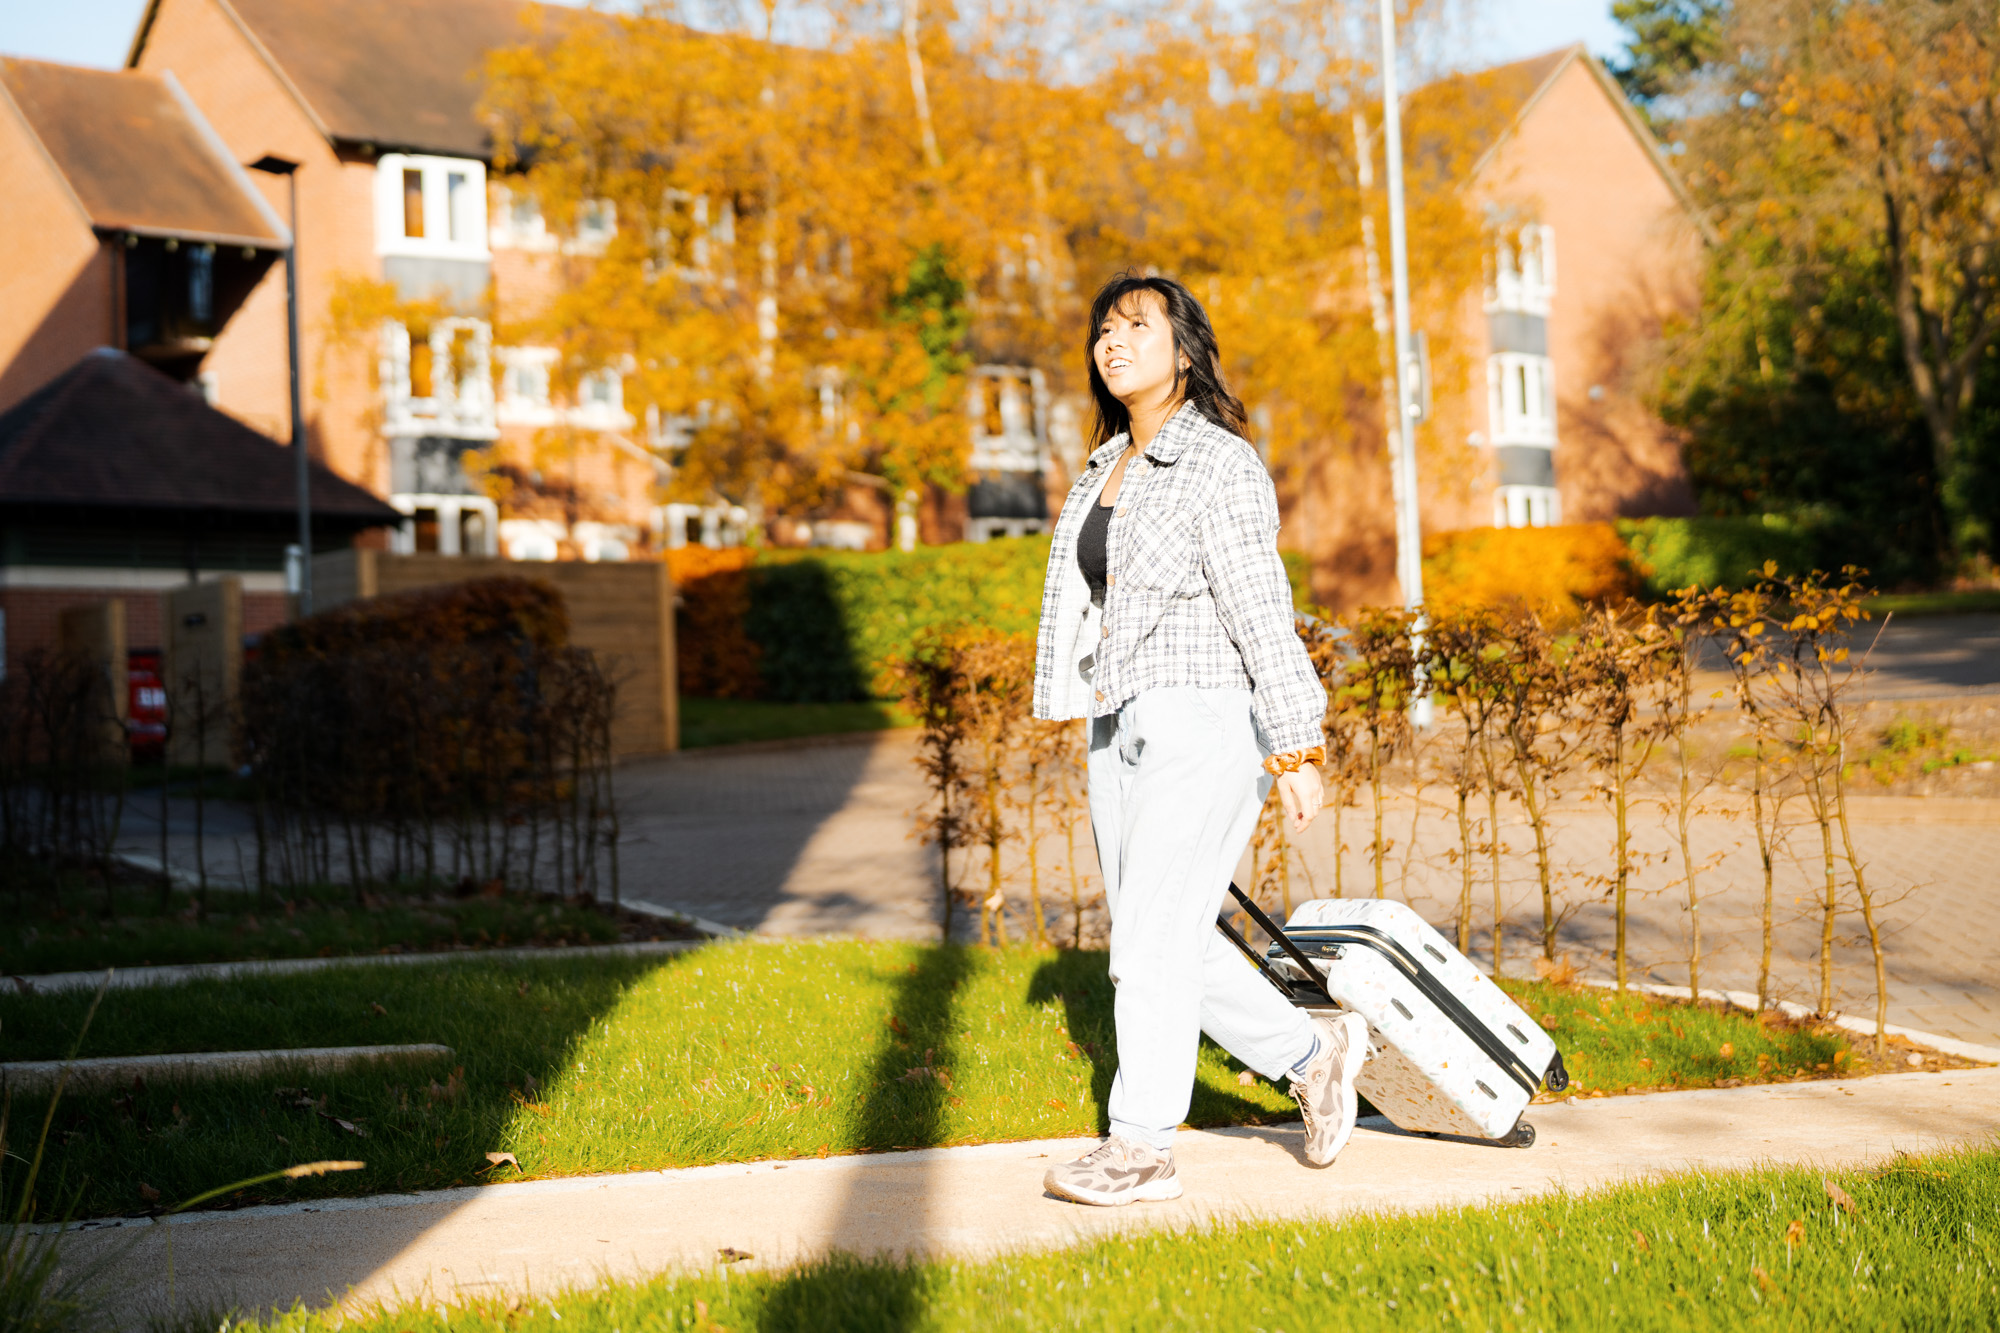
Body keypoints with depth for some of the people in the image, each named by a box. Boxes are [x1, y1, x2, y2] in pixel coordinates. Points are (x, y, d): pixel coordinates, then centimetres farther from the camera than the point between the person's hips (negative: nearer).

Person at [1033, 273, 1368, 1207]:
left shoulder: (1221, 467, -10)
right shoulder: (1103, 471, 14)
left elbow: (1262, 613, -14)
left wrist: (1296, 749, -16)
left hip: (1204, 728, -8)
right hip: (1121, 733, 8)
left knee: (1153, 936, -6)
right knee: (1166, 942, 11)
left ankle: (1142, 1147, 4)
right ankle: (1312, 1052, 28)